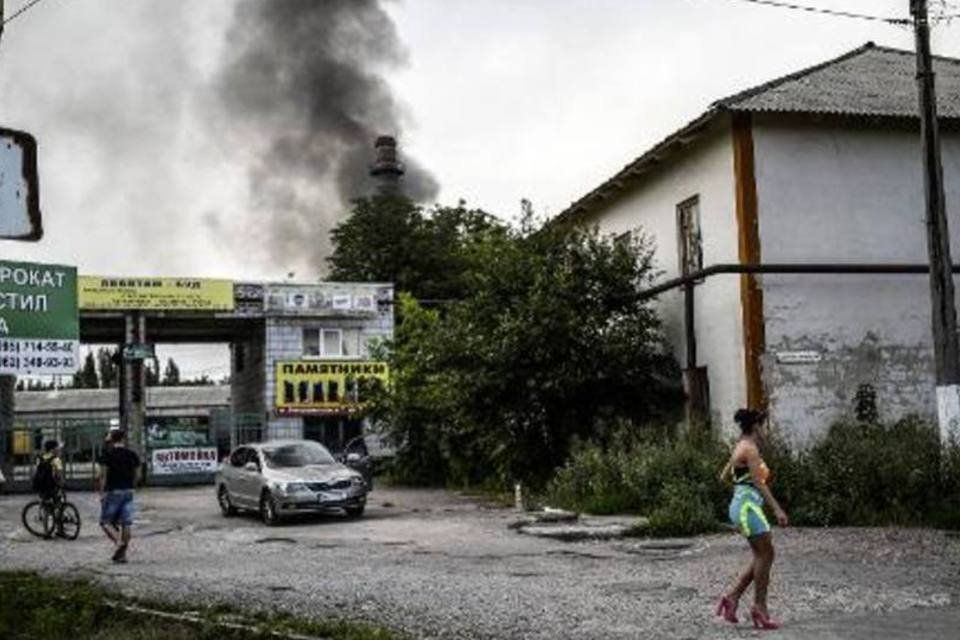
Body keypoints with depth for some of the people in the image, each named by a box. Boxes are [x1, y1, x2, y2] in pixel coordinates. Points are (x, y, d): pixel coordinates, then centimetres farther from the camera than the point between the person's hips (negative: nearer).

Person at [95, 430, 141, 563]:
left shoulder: (107, 454, -5)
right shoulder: (132, 455, 10)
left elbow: (102, 475, -8)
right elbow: (136, 475, 11)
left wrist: (101, 493, -3)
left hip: (112, 491, -4)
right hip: (128, 492, 5)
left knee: (106, 521, 4)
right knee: (126, 523, 5)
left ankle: (118, 542, -18)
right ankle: (122, 553, 5)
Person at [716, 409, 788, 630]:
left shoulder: (740, 448, 16)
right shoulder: (750, 449, -13)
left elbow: (724, 477, 25)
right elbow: (759, 483, -19)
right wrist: (777, 509, -20)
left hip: (742, 505, 10)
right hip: (748, 506, -10)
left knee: (762, 555, 11)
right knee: (765, 555, -4)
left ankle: (733, 596, 11)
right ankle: (759, 608, 1)